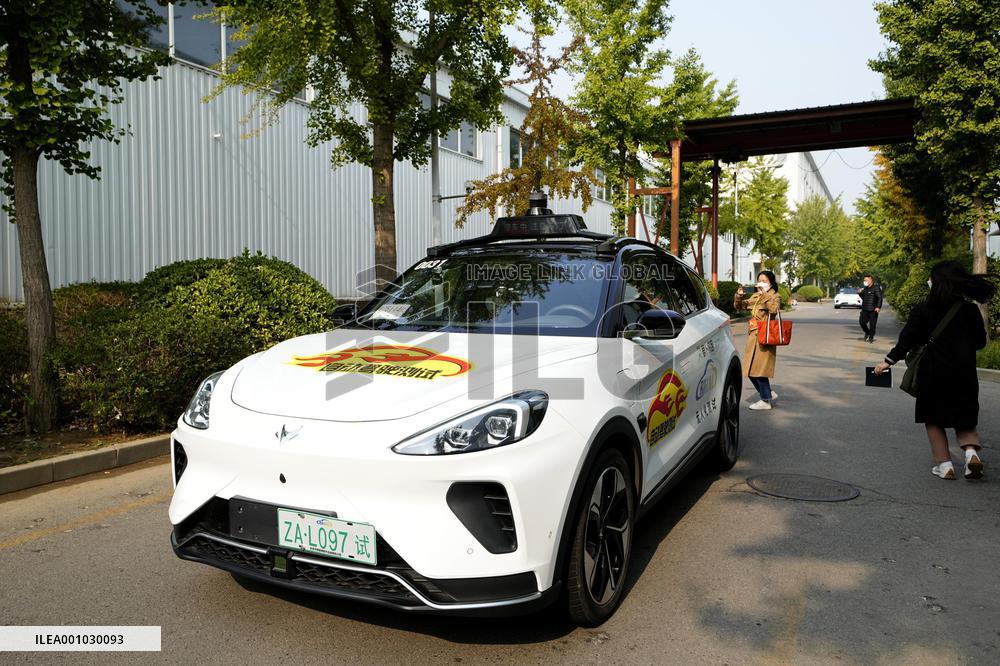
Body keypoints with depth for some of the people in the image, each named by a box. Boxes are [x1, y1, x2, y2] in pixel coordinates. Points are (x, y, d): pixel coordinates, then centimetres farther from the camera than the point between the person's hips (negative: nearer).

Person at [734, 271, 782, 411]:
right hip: (753, 336, 7)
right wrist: (739, 296, -4)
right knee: (751, 371, 9)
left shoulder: (775, 297, -2)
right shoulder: (755, 297, 17)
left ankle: (766, 401, 5)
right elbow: (739, 306, 15)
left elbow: (774, 309, -22)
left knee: (760, 370, -7)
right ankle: (769, 394, 25)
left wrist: (765, 295, -22)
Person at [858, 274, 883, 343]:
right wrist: (860, 293, 10)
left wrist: (878, 307, -24)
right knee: (862, 322, 1)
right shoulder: (865, 289, 16)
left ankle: (871, 338, 10)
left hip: (873, 310, -6)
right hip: (865, 309, 6)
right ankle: (867, 333, 26)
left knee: (872, 324, -2)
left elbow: (880, 298, -14)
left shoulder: (876, 288, -7)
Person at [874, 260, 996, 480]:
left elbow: (907, 339, -9)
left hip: (933, 373, -2)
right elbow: (980, 341, 7)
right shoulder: (970, 310, -1)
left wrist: (888, 361, -1)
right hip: (964, 372, 2)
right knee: (964, 416, 17)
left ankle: (944, 464, 7)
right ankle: (971, 450, -7)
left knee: (933, 418, 11)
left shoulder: (923, 310, -9)